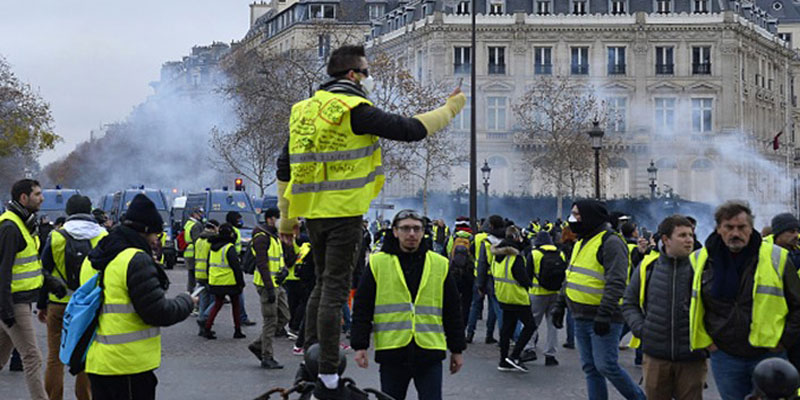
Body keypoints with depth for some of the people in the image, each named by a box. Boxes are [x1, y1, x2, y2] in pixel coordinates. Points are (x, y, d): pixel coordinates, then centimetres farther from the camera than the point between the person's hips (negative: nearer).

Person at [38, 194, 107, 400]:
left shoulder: (56, 237, -4)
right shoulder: (103, 237, -2)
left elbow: (44, 273, 1)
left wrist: (42, 305, 10)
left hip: (59, 306, -1)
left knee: (55, 357, 9)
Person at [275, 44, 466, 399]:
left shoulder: (303, 110, 13)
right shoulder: (354, 110, -10)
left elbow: (284, 170, 15)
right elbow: (411, 129, -11)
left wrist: (286, 220, 22)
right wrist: (451, 108, 5)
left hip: (312, 211, 7)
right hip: (344, 212, -7)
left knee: (323, 283, 20)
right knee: (335, 288, -5)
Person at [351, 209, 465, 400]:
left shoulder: (440, 265, 8)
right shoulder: (377, 263, 3)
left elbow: (452, 312, 12)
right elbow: (362, 309, 4)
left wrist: (457, 350, 11)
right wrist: (360, 346, -3)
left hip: (429, 354, 0)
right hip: (391, 352, 0)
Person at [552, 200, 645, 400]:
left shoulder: (610, 242, -14)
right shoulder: (581, 242, 16)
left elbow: (616, 282, -22)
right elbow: (570, 278, 24)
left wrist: (604, 314, -27)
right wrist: (560, 305, 19)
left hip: (604, 320, -9)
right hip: (582, 318, 9)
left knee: (606, 366, -9)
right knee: (590, 368, 11)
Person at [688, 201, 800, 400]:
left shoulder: (776, 258, -4)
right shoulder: (700, 261, 0)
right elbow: (690, 305, 13)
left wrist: (784, 341, -2)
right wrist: (704, 340, 4)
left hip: (769, 356, -1)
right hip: (724, 358, 1)